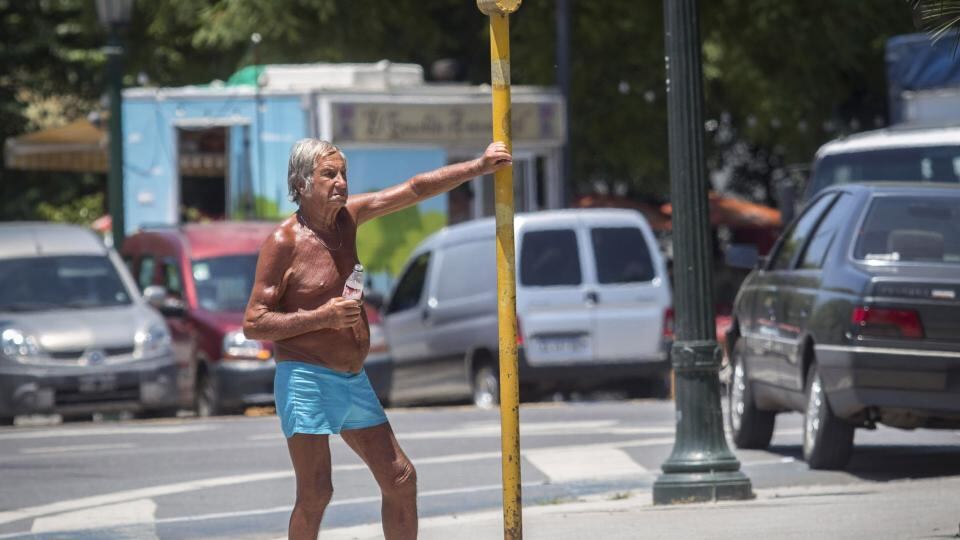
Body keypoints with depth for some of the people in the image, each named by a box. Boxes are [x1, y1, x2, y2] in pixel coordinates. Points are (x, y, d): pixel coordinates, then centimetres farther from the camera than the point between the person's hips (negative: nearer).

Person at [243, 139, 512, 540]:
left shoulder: (346, 216, 8)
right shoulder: (284, 242, -11)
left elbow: (415, 190, 11)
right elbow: (253, 324, -13)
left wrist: (479, 167, 4)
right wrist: (321, 317, -21)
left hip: (353, 382, 8)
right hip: (306, 381, -8)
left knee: (400, 478, 9)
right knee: (316, 494, -14)